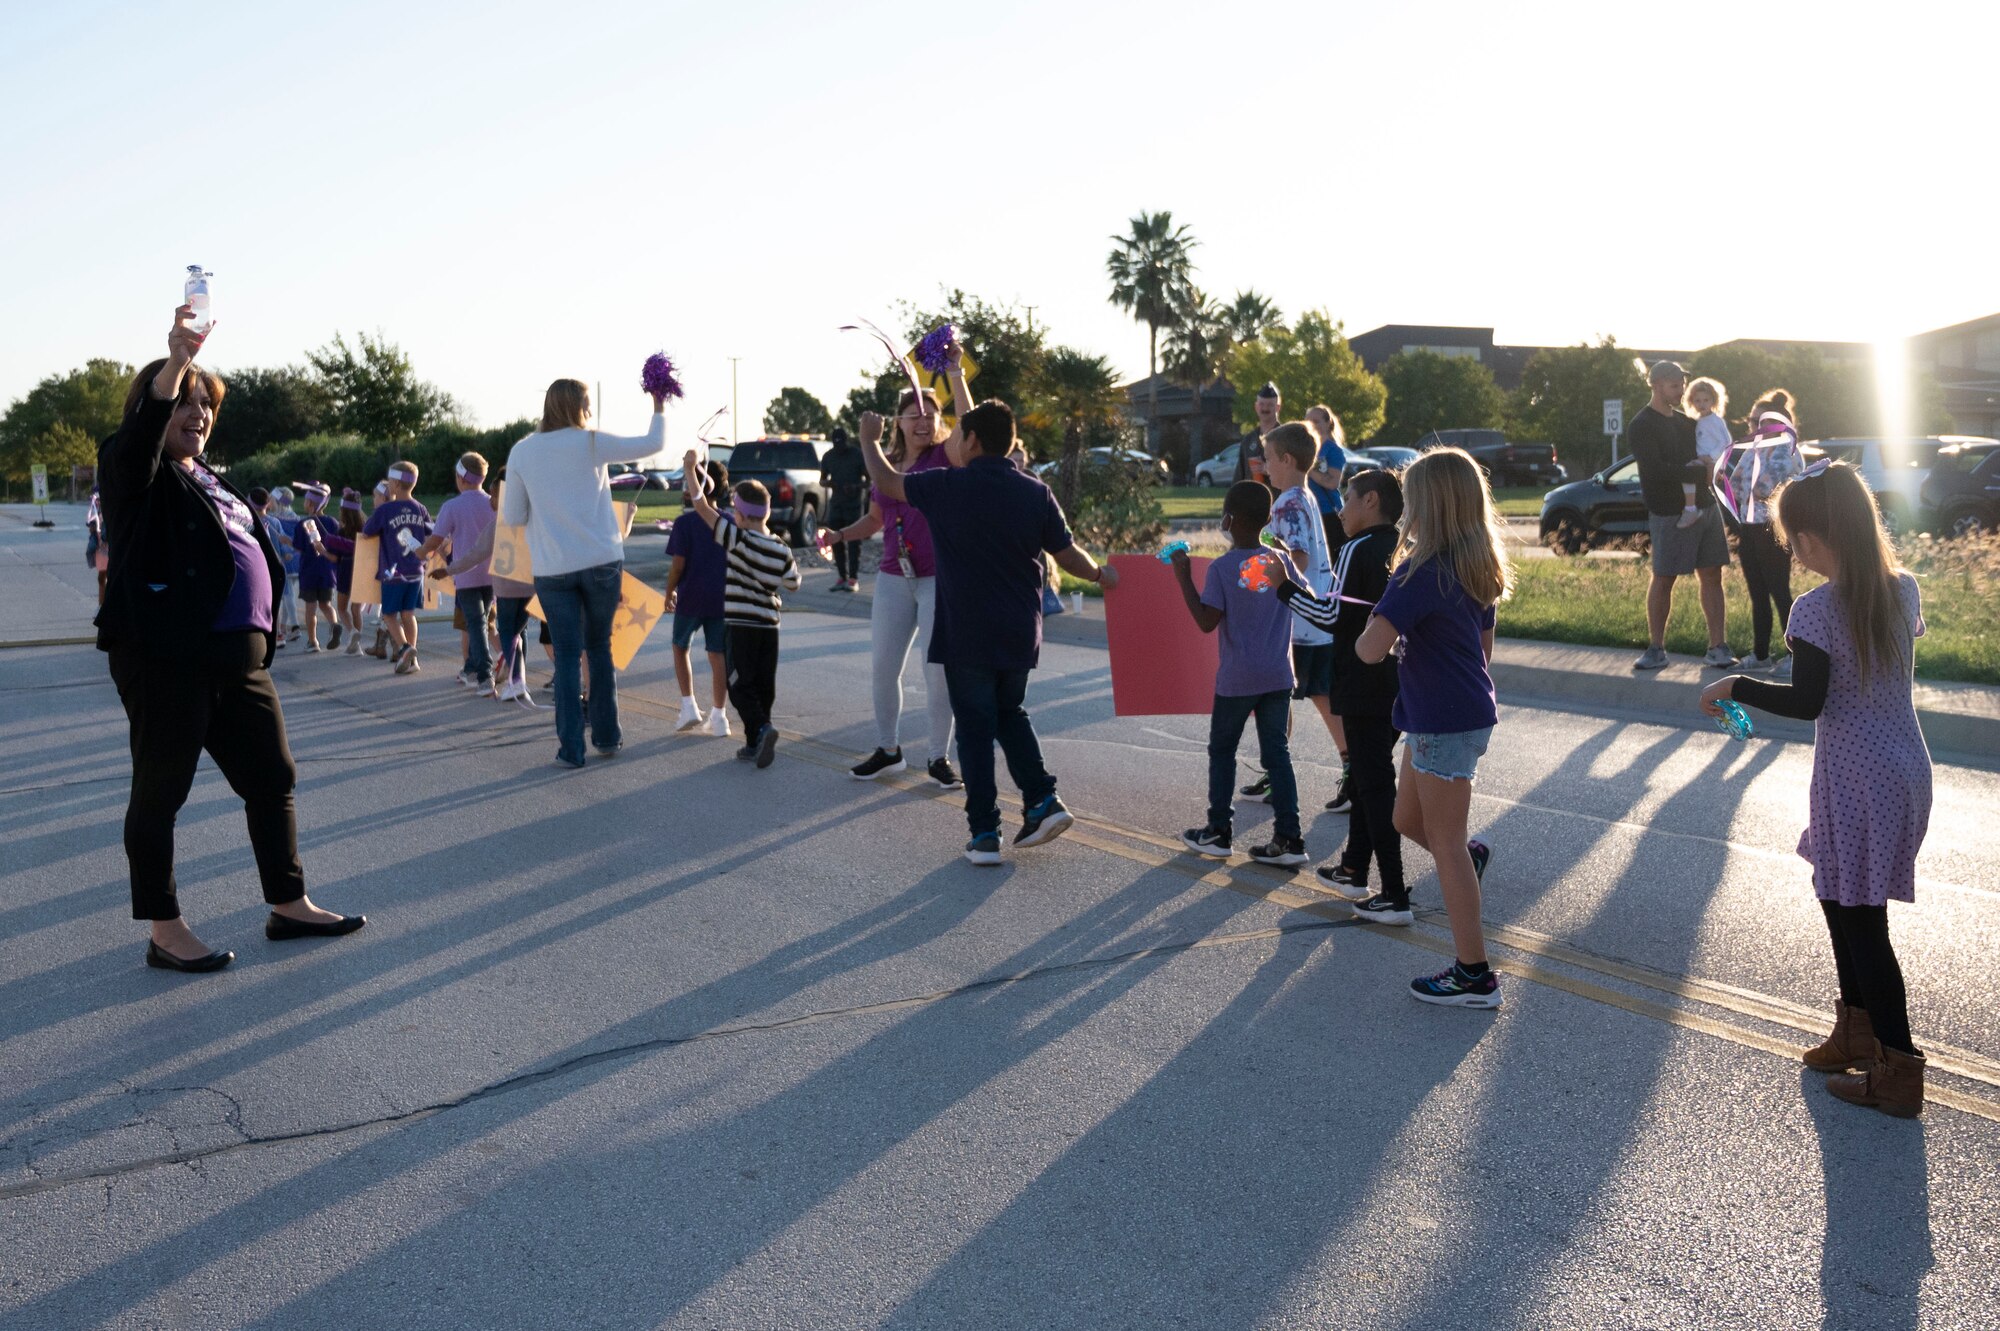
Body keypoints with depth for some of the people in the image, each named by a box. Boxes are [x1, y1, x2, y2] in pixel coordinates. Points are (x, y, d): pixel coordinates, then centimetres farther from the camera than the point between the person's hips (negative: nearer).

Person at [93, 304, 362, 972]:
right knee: (161, 790, 2)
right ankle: (165, 933, 10)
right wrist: (176, 361, -40)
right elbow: (143, 429, -26)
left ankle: (289, 906, 22)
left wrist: (263, 632, 23)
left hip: (240, 658, 8)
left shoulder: (212, 482, 20)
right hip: (166, 659, -8)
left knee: (273, 778, 11)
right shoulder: (136, 474, -3)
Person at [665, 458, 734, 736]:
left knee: (680, 647, 17)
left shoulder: (685, 522, -10)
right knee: (718, 654, 7)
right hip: (722, 597, 3)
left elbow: (678, 563, -12)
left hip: (691, 597, -3)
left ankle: (688, 706, 9)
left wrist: (669, 592, 2)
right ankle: (718, 716, 8)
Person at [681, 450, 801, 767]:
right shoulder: (782, 549, 3)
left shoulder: (738, 539, -11)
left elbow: (702, 507, -13)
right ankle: (755, 743, 15)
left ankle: (761, 729, -20)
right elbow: (792, 584, 14)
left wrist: (690, 469, -6)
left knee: (741, 684, -1)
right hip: (769, 623, 5)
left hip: (741, 624, -5)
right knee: (764, 684, 11)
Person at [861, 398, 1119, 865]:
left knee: (975, 729, 4)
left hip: (966, 635, -4)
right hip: (1019, 634, 4)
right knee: (1010, 714, 22)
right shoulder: (1036, 493, -2)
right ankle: (1042, 800, 9)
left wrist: (869, 439, 23)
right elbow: (1069, 555, 5)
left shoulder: (950, 486, -10)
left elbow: (886, 481, 4)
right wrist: (1100, 575, 25)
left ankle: (985, 834, 6)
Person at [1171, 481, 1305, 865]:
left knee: (1222, 750, 12)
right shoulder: (1280, 562, 2)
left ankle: (1218, 832, 18)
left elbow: (1207, 622, -15)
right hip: (1278, 675, 4)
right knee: (1277, 753, 7)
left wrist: (1184, 578, -10)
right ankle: (1288, 838, 5)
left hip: (1237, 679, -4)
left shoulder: (1221, 568, -12)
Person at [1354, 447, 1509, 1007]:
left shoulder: (1421, 573, -21)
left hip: (1443, 723, -8)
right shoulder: (1478, 568, 7)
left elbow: (1371, 649, -28)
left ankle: (1474, 976, 8)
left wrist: (1365, 633, -5)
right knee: (1408, 820, 23)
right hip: (1471, 712, 8)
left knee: (1445, 840, 1)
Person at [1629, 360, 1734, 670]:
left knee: (1712, 575, 3)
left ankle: (1717, 648, 6)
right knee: (1663, 579, 0)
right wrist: (1698, 471, -15)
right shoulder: (1643, 426, -7)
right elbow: (1656, 471, -18)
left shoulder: (1685, 420, 15)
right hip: (1670, 513, -7)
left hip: (1705, 504, 7)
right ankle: (1656, 649, 10)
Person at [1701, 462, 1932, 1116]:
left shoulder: (1817, 609, -20)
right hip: (1907, 768, 8)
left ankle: (1897, 1072, 11)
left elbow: (1806, 702, -18)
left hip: (1858, 783, -8)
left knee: (1861, 922, 3)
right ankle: (1856, 1031, 35)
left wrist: (1735, 687, -5)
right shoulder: (1904, 590, 1)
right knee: (1841, 901, 22)